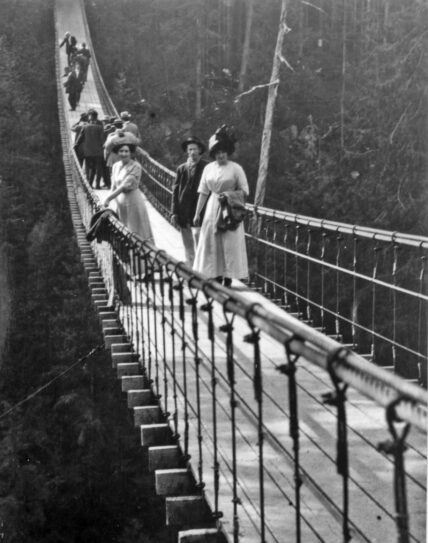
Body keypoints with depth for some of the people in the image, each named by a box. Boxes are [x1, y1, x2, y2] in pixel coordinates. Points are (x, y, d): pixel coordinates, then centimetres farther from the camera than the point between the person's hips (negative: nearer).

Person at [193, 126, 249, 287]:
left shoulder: (236, 168, -4)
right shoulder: (208, 168, 6)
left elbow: (244, 191, -2)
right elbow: (203, 192, 9)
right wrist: (197, 213, 6)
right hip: (212, 210, 4)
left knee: (229, 245, -3)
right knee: (211, 244, 3)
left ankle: (228, 280, 3)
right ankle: (217, 279, 13)